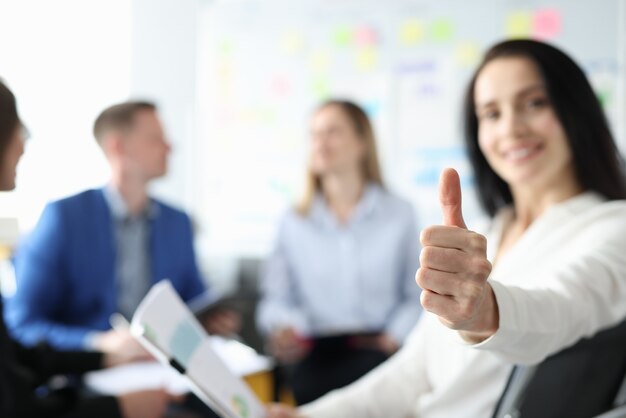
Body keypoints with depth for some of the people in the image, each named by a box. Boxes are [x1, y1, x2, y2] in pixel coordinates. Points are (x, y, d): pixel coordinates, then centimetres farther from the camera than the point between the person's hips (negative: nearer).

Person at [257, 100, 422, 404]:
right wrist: (282, 327, -8)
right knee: (310, 388, -33)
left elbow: (415, 297, 7)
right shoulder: (293, 224, 12)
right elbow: (277, 297, 13)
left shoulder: (399, 215, 8)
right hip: (318, 352, 0)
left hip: (377, 349, 0)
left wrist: (395, 335, -9)